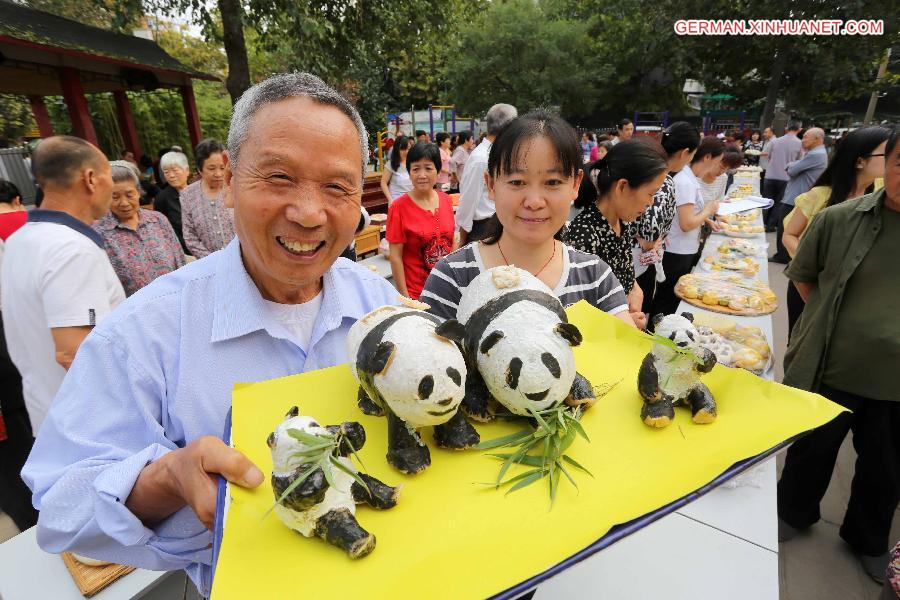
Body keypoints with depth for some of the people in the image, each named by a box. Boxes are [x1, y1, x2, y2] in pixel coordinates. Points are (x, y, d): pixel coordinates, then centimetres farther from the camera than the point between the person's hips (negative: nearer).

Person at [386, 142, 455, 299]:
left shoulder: (446, 200, 0)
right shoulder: (399, 208, -13)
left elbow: (452, 241, 10)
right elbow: (396, 256, -11)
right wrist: (405, 296, -12)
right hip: (415, 292, -4)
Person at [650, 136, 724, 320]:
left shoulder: (690, 178, 7)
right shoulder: (686, 183, -22)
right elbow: (687, 224, -25)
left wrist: (706, 219, 6)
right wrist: (708, 210, -10)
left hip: (686, 250, 9)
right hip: (678, 253, -9)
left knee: (675, 299, 20)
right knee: (668, 302, 4)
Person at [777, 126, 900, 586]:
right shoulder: (839, 219, -9)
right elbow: (803, 275, 5)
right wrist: (829, 320, -1)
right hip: (828, 368, -1)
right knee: (812, 449, 19)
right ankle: (794, 513, 45)